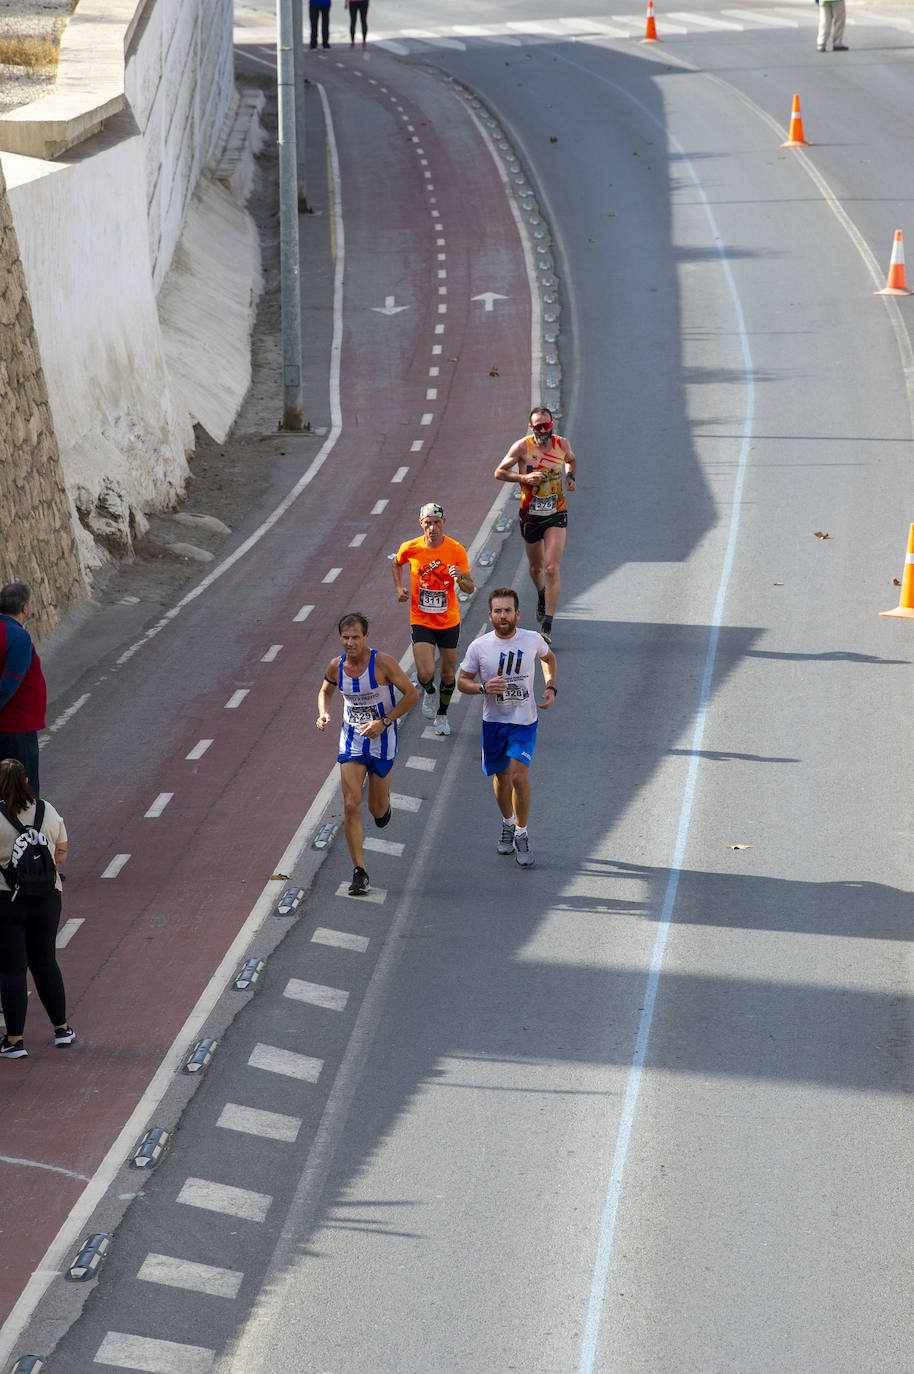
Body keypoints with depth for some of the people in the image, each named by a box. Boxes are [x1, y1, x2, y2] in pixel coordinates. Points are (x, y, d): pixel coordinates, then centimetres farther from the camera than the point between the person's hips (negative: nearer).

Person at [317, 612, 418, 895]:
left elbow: (412, 694, -10)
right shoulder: (335, 667, -5)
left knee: (377, 809, 9)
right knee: (351, 807, -9)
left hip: (382, 742, -2)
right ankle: (359, 873, -1)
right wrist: (323, 714, -5)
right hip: (351, 742, 2)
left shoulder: (383, 664, -18)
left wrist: (384, 722, -19)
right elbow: (325, 691, 17)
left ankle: (385, 804, 50)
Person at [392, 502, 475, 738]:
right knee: (425, 674, -14)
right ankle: (429, 692, 22)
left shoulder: (457, 550, -12)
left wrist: (460, 579, -31)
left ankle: (442, 716, 35)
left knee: (448, 674, 10)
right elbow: (397, 563, 15)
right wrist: (399, 588, 2)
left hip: (449, 622, 1)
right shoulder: (410, 549, -10)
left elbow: (471, 588, -10)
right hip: (420, 621, -1)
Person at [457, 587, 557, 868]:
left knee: (519, 776, -13)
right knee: (501, 776, 14)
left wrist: (551, 687, 2)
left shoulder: (532, 640, -7)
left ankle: (521, 835, 4)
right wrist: (483, 687, -20)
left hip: (524, 721, -1)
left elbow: (548, 658, 16)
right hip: (494, 720, 1)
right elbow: (462, 681, 0)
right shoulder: (479, 647, -10)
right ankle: (507, 824, 40)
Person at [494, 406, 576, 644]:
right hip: (530, 515, 0)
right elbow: (499, 473, -5)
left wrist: (570, 476, 1)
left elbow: (571, 460, 21)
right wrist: (524, 477, -20)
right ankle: (541, 595, 54)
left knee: (551, 568, -13)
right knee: (536, 567, 17)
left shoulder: (562, 444, -2)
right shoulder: (522, 447, -11)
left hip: (556, 515, 0)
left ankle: (547, 626, -13)